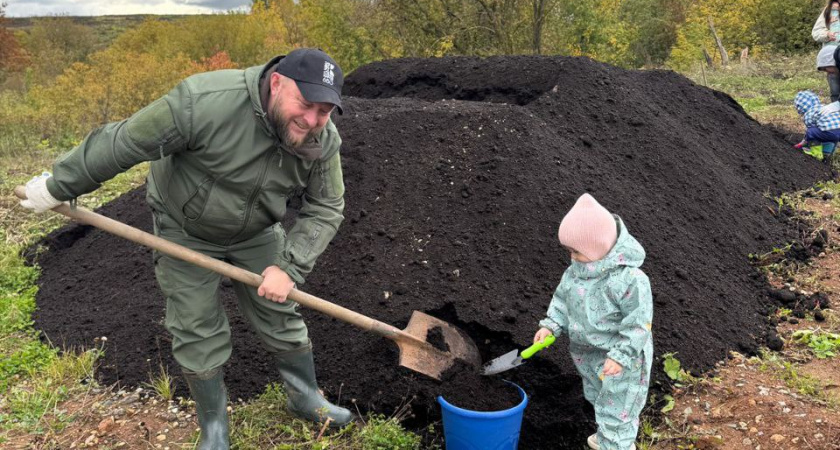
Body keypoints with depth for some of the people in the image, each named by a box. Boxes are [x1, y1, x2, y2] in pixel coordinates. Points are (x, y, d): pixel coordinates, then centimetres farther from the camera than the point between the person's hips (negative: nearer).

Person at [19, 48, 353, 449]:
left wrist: (290, 267, -25)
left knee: (280, 317, 9)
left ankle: (306, 399, 32)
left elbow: (325, 210, -12)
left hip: (256, 232, 3)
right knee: (198, 333, 3)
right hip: (186, 230, -3)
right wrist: (58, 186, -14)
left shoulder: (323, 141, -22)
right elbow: (123, 143, -27)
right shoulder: (206, 102, -37)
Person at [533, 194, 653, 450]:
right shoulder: (578, 267, -9)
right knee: (598, 397, 29)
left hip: (620, 359, -8)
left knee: (616, 409, 4)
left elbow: (639, 322, -26)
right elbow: (564, 296, 6)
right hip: (587, 352, 9)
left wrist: (621, 355, -27)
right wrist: (551, 325, -3)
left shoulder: (629, 279, -32)